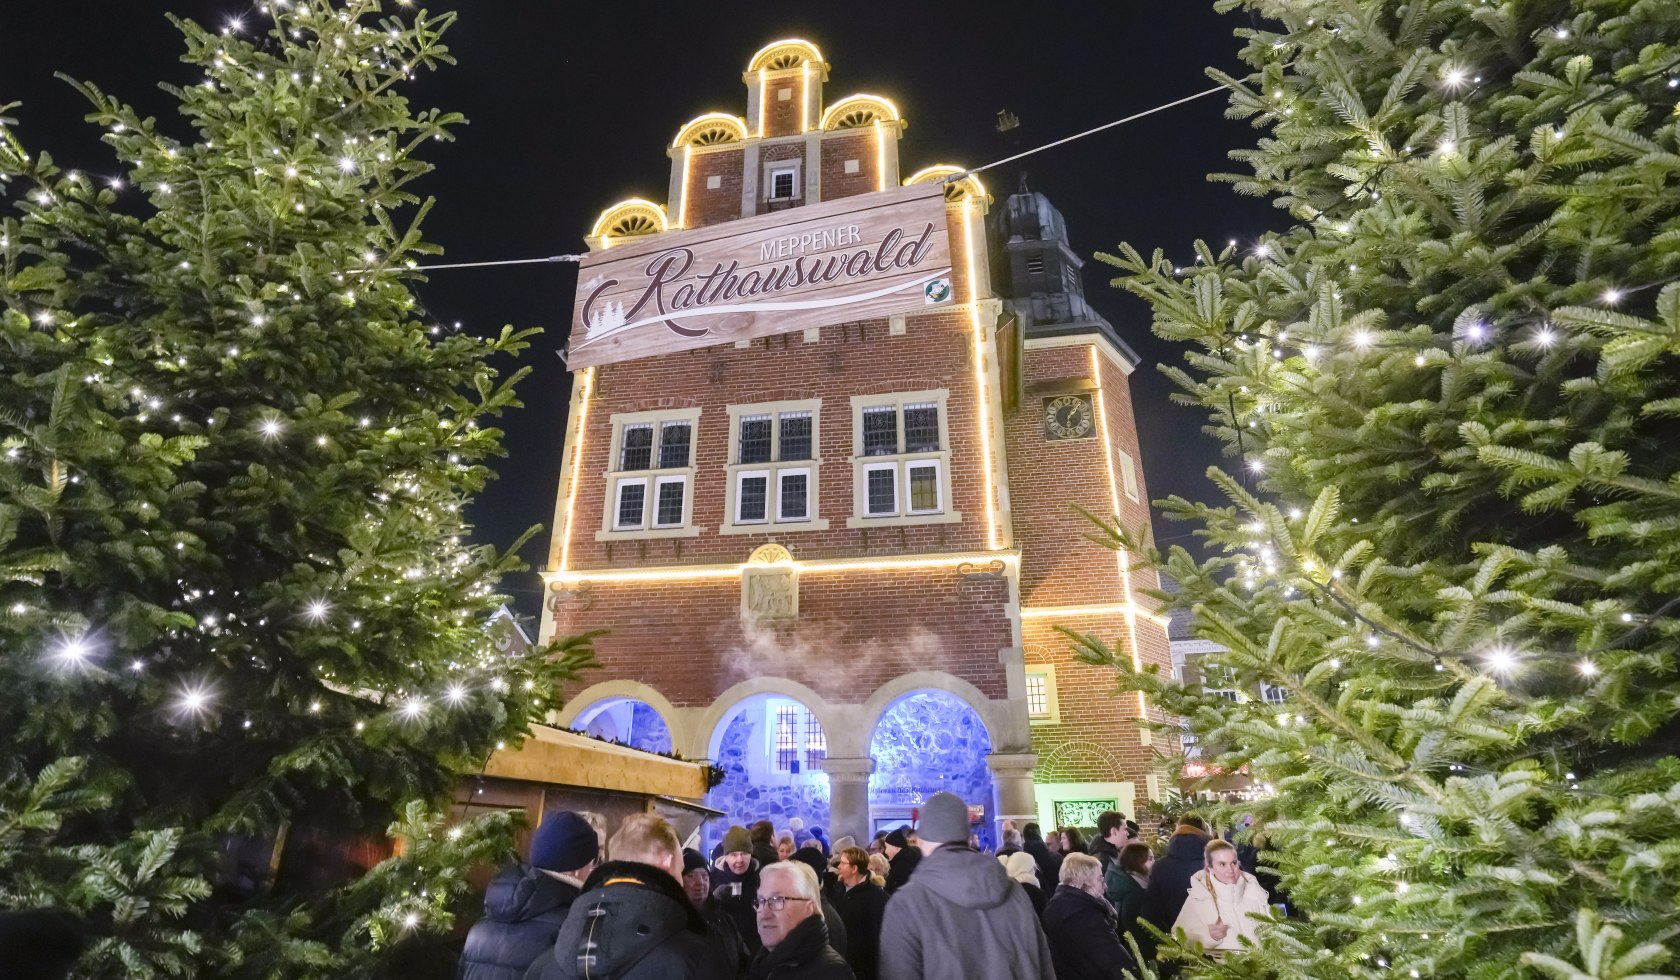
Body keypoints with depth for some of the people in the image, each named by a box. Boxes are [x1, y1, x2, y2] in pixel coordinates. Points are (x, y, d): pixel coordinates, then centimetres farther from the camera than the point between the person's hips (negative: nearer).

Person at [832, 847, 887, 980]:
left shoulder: (876, 895, -14)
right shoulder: (839, 890, 7)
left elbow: (880, 934, -15)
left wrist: (877, 967, -16)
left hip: (864, 967, -6)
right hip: (840, 963, 6)